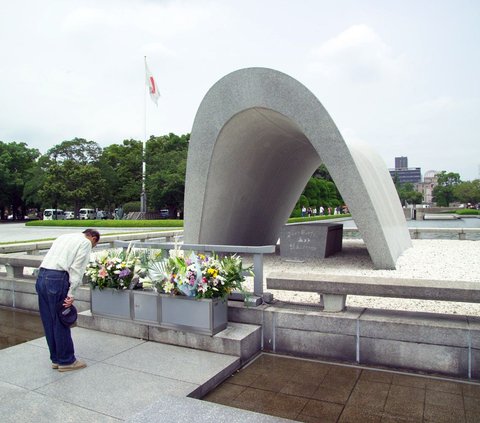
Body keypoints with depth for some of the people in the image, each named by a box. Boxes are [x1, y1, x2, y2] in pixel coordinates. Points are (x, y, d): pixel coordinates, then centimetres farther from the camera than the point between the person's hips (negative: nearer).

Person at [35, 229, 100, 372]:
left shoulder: (64, 237, 24)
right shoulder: (86, 243, 2)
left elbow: (52, 258, 16)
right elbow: (77, 268, -9)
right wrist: (71, 293, -11)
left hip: (41, 276, 8)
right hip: (57, 279, -8)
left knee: (48, 322, 14)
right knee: (61, 322, 3)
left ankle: (56, 359, 27)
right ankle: (66, 361, 15)